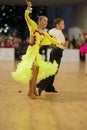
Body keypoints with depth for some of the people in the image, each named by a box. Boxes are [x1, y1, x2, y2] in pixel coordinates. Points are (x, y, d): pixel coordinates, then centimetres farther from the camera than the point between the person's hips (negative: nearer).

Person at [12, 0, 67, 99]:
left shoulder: (44, 33, 12)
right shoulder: (34, 27, -4)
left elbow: (51, 40, 21)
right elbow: (26, 17, -14)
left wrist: (61, 43, 22)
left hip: (37, 53, 7)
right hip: (31, 51, -7)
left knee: (37, 71, 11)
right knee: (33, 71, -9)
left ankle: (33, 90, 21)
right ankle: (31, 92, -2)